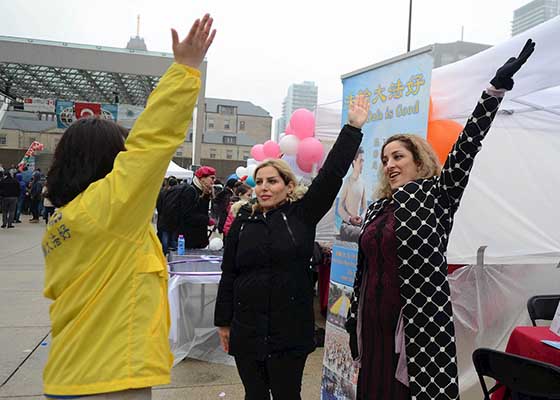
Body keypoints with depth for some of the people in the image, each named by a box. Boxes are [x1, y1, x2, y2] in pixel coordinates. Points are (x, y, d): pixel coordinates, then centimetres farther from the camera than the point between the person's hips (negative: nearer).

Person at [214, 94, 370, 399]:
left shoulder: (302, 214, -2)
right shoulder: (243, 222, 3)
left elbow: (331, 174, -9)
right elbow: (228, 275, 6)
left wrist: (353, 127, -11)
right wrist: (223, 322, 7)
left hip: (291, 331, -1)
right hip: (247, 331, 2)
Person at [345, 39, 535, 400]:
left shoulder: (436, 197, -2)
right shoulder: (377, 209, 12)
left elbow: (467, 146, -14)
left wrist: (497, 88, -22)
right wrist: (352, 319, 17)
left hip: (418, 327, -5)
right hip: (373, 328, 6)